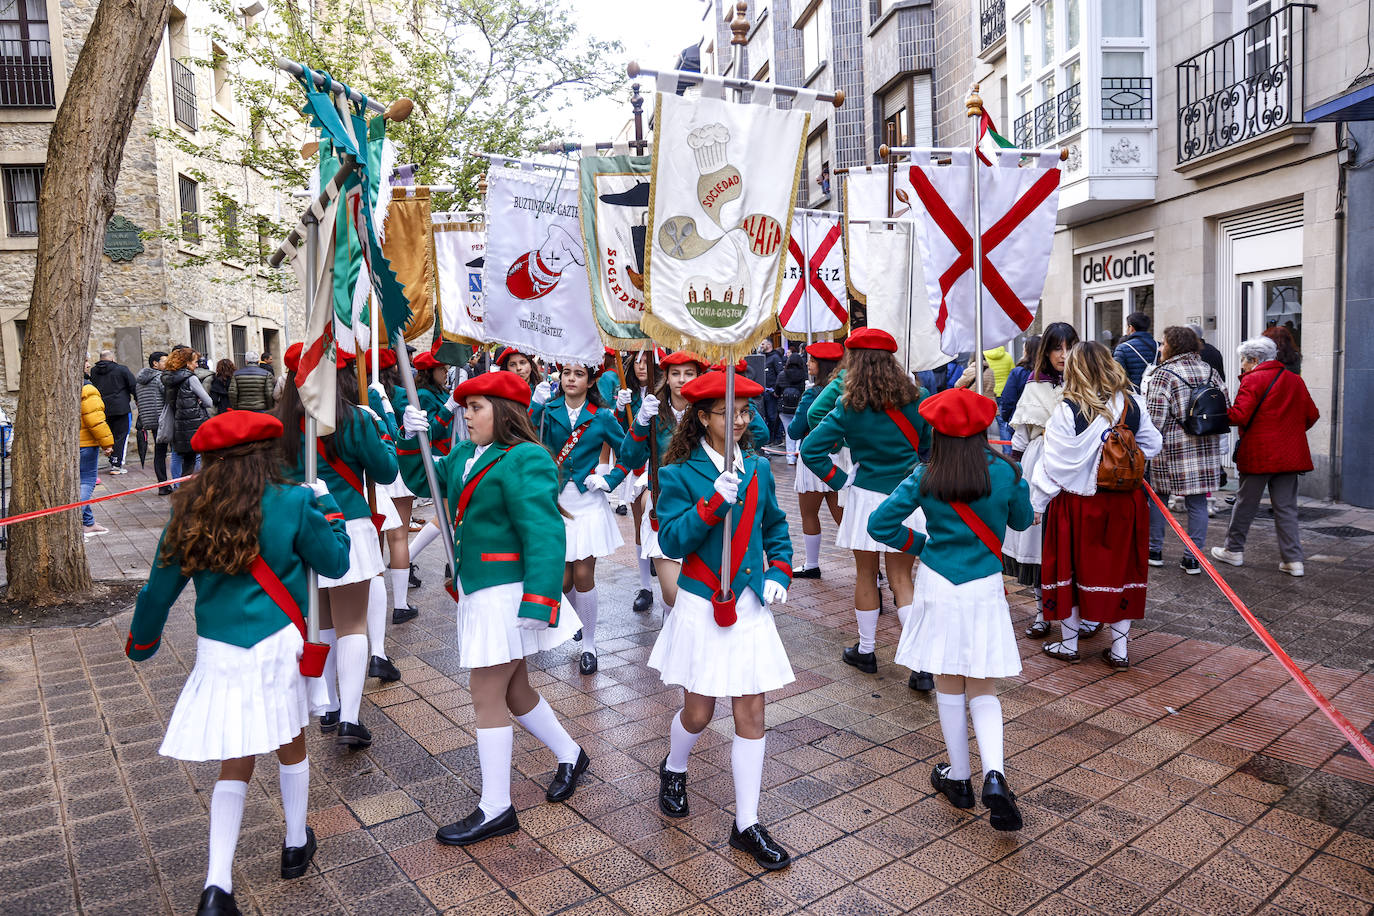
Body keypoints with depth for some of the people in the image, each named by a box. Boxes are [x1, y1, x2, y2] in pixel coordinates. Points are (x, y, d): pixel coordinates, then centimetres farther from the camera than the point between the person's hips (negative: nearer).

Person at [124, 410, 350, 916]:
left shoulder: (191, 512, 2)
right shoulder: (292, 504, -9)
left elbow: (162, 585, 8)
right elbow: (336, 561, 0)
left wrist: (141, 640, 24)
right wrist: (325, 504, 12)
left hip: (217, 652, 3)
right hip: (277, 646, -2)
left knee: (234, 764, 13)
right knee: (291, 744, 19)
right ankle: (296, 846, 37)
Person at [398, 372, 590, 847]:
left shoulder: (526, 461, -18)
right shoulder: (466, 454, 10)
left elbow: (544, 535, -24)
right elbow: (424, 482, 19)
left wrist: (539, 602, -29)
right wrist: (411, 440, 2)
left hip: (507, 594, -9)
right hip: (477, 590, 9)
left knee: (487, 697, -1)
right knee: (512, 690, 19)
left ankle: (495, 809, 14)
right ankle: (569, 755, 40)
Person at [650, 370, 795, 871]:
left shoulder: (758, 469, 4)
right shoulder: (679, 474, -9)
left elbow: (776, 528, 14)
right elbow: (671, 541, -18)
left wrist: (778, 572, 0)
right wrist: (713, 503, -29)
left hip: (749, 605, 3)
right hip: (701, 607, -3)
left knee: (751, 714, 6)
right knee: (698, 712, 8)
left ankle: (747, 824, 20)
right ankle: (673, 770, 44)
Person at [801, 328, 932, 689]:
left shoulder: (850, 408, -11)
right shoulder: (917, 400, -2)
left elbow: (811, 449, -14)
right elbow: (929, 445, 10)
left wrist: (841, 481, -5)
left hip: (867, 497, -3)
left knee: (865, 576, 14)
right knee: (901, 579, 10)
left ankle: (865, 651, 28)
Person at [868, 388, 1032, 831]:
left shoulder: (925, 479, -8)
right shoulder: (1005, 471, -6)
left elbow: (880, 524, -9)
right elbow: (1021, 520, 10)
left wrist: (921, 544, 5)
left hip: (937, 586, 0)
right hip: (984, 589, 1)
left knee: (948, 686, 14)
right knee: (983, 688, 13)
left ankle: (959, 777, 27)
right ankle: (994, 774, -6)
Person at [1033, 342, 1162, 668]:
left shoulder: (1069, 409, -15)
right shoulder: (1132, 403, -1)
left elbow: (1055, 463, -13)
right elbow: (1151, 445, 11)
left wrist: (1035, 503, -6)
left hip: (1077, 504, -4)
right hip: (1125, 502, 4)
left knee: (1071, 568, 11)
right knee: (1120, 568, 13)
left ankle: (1069, 644, 23)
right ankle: (1119, 650, 20)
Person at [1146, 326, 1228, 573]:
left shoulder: (1164, 374, -11)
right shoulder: (1211, 372, 9)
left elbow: (1155, 418, -15)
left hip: (1172, 448, -5)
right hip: (1207, 449, 5)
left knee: (1157, 497, 10)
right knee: (1197, 502, 7)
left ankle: (1155, 551, 18)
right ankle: (1193, 558, 10)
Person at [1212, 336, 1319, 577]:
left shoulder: (1253, 379, -11)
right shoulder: (1295, 380, 10)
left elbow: (1239, 415, -20)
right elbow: (1312, 415, 13)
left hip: (1258, 454, -6)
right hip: (1289, 455, 6)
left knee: (1245, 503, 8)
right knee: (1286, 507, 9)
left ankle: (1234, 550, 19)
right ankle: (1293, 559, 7)